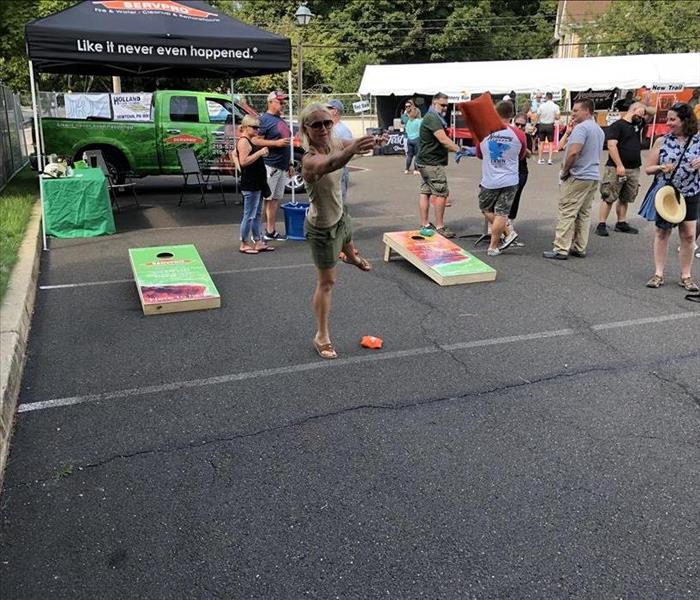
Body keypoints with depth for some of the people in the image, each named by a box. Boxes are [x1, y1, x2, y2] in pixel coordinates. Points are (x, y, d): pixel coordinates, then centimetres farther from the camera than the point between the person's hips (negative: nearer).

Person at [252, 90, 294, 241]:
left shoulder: (281, 120, 19)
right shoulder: (264, 119, -8)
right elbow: (255, 141, -17)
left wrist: (289, 164, 22)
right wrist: (276, 143, -20)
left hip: (282, 166, 9)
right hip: (269, 166, -9)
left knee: (275, 199, 11)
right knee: (265, 199, -6)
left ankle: (271, 231, 17)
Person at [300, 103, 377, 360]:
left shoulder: (334, 143, -13)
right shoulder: (310, 159, -40)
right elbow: (330, 164, -60)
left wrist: (364, 143, -36)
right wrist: (351, 150, -78)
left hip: (340, 215, 8)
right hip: (322, 228, -8)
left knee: (347, 240, 40)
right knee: (326, 282, 2)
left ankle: (352, 257, 77)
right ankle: (322, 336, 17)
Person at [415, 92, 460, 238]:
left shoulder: (434, 118, 20)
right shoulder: (432, 118, -14)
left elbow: (440, 143, 21)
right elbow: (443, 140, -25)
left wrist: (455, 149, 12)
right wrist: (460, 150, -28)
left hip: (425, 162, 10)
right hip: (432, 163, -10)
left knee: (425, 192, 9)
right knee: (441, 193, -7)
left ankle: (425, 225, 12)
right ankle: (439, 227, -3)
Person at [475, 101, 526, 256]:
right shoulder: (518, 135, -8)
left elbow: (479, 154, 11)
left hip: (489, 181, -1)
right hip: (510, 181, 1)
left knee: (486, 209, 19)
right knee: (501, 213, 7)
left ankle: (508, 233, 13)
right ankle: (493, 247, 11)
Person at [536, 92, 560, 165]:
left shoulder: (541, 105, -7)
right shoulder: (555, 106, -7)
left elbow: (538, 116, -4)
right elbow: (557, 118, -6)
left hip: (542, 125, 1)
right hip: (550, 125, 0)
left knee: (541, 142, 10)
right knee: (550, 143, 8)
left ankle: (540, 159, 11)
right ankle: (550, 159, 2)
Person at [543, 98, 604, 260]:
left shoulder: (581, 127, -14)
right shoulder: (600, 130, 17)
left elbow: (573, 152, -25)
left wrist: (565, 171, -11)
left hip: (578, 177, -9)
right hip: (594, 176, 9)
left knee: (567, 213, -6)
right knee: (584, 213, 12)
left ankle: (561, 249, -6)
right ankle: (579, 248, 15)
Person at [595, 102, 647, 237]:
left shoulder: (638, 125, 18)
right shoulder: (617, 125, -6)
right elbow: (611, 146, -16)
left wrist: (645, 105, 16)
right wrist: (619, 165, -21)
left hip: (634, 170, 8)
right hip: (616, 169, -8)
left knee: (625, 199, 12)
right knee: (609, 198, -6)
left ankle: (621, 223, 20)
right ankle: (601, 224, -4)